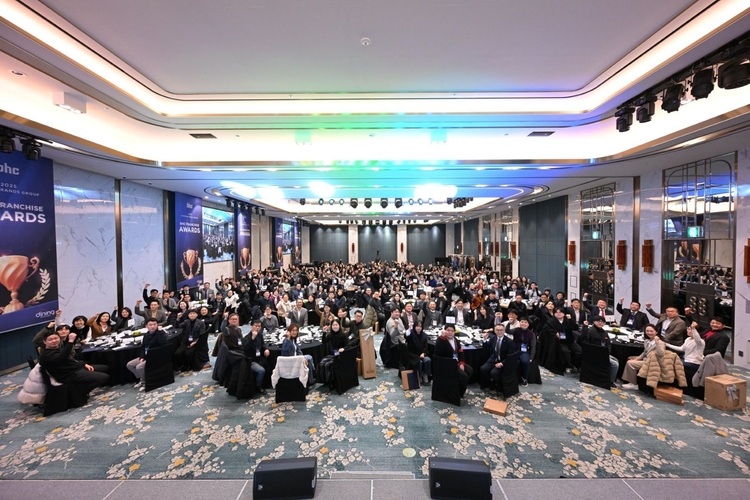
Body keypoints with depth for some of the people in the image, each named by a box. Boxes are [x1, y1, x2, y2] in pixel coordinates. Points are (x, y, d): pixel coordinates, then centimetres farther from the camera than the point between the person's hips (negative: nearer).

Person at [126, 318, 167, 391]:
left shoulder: (161, 333, -15)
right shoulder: (146, 334, 9)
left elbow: (163, 343, -35)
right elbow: (143, 347, 16)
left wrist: (160, 331, -32)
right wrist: (142, 357, 1)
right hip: (146, 356, 9)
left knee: (139, 367, -24)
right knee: (129, 365, 7)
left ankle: (145, 383, 0)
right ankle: (141, 379, 18)